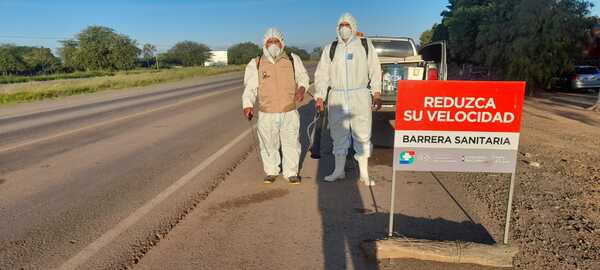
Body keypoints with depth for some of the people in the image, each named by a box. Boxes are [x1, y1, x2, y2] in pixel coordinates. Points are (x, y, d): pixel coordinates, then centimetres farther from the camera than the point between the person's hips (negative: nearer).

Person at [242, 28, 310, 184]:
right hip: (267, 114, 0)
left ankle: (291, 172, 26)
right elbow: (250, 87, -3)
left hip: (290, 112, 1)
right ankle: (271, 171, 30)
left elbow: (303, 77, 12)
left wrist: (302, 88, -10)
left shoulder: (293, 60, 4)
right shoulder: (255, 64, 1)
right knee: (269, 144, 9)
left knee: (291, 143, 8)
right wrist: (247, 105, -19)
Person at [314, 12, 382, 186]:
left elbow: (375, 70, 5)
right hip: (336, 98, 2)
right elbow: (322, 74, 6)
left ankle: (364, 174, 15)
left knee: (362, 135, 3)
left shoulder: (365, 45, 7)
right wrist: (319, 97, -3)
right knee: (339, 136, 9)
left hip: (360, 97, -1)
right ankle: (339, 171, 23)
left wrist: (377, 93, -2)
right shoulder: (330, 49, 10)